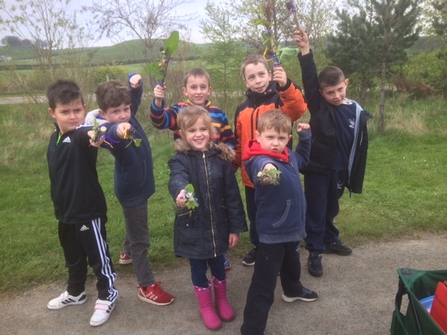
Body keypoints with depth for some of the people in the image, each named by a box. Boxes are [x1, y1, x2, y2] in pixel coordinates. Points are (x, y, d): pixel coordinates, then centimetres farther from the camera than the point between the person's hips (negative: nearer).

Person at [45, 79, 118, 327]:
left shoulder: (82, 135, -20)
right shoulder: (55, 138, 4)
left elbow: (89, 135, -46)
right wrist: (58, 206, 19)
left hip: (90, 212, -8)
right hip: (66, 212, 8)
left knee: (98, 256, 10)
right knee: (73, 257, 25)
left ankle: (107, 296, 31)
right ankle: (75, 292, 47)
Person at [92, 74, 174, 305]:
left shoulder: (129, 117, -8)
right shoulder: (113, 131, -30)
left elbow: (135, 95, 8)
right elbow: (109, 136, -55)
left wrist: (135, 82, -13)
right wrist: (117, 131, -77)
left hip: (140, 186, 8)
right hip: (131, 191, -8)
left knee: (134, 226, 31)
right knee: (140, 239, 2)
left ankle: (128, 253, 57)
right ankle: (147, 287, 16)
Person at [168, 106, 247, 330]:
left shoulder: (221, 158, -6)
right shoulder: (180, 160, -11)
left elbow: (232, 195, -4)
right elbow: (177, 179, -36)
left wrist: (235, 227, -4)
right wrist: (180, 193, -59)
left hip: (218, 226, 2)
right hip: (193, 228, -1)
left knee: (218, 264, 20)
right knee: (198, 269, 16)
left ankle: (222, 299, 48)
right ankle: (205, 306, 40)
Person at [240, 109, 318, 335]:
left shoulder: (289, 157, -1)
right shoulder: (261, 160, -26)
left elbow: (303, 158, 24)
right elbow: (262, 167, -53)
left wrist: (305, 137, 14)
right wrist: (267, 171, -74)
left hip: (293, 227, 9)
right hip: (272, 233, -8)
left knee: (292, 264, 35)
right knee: (263, 286, -1)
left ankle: (293, 290, 63)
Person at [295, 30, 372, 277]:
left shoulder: (357, 113, -1)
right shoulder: (318, 106, -8)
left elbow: (360, 148, 4)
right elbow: (309, 80, -22)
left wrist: (355, 178, 4)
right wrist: (305, 51, -33)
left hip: (339, 170, 3)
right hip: (317, 167, -3)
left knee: (331, 209, 20)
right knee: (315, 211, 4)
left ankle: (330, 240, 41)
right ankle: (314, 252, 16)